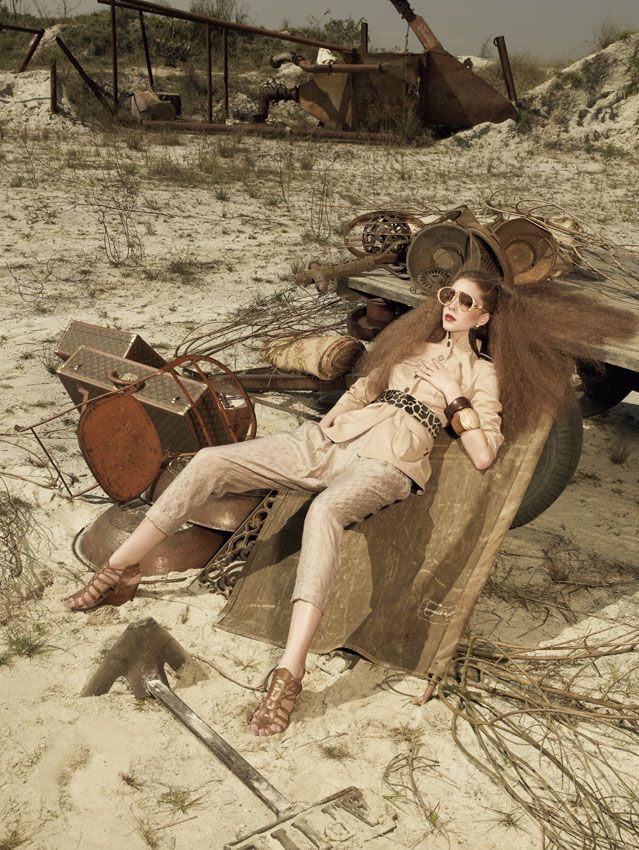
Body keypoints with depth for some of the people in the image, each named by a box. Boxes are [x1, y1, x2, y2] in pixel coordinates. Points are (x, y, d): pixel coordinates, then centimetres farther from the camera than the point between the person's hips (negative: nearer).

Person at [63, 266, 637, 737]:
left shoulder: (482, 373, 11)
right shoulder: (415, 347, 28)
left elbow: (483, 456, 0)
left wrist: (453, 395, -5)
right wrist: (325, 423, 15)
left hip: (384, 464, -6)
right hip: (329, 440, 6)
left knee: (324, 512, -43)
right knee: (211, 462, -13)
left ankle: (290, 675, -48)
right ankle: (119, 573, -6)